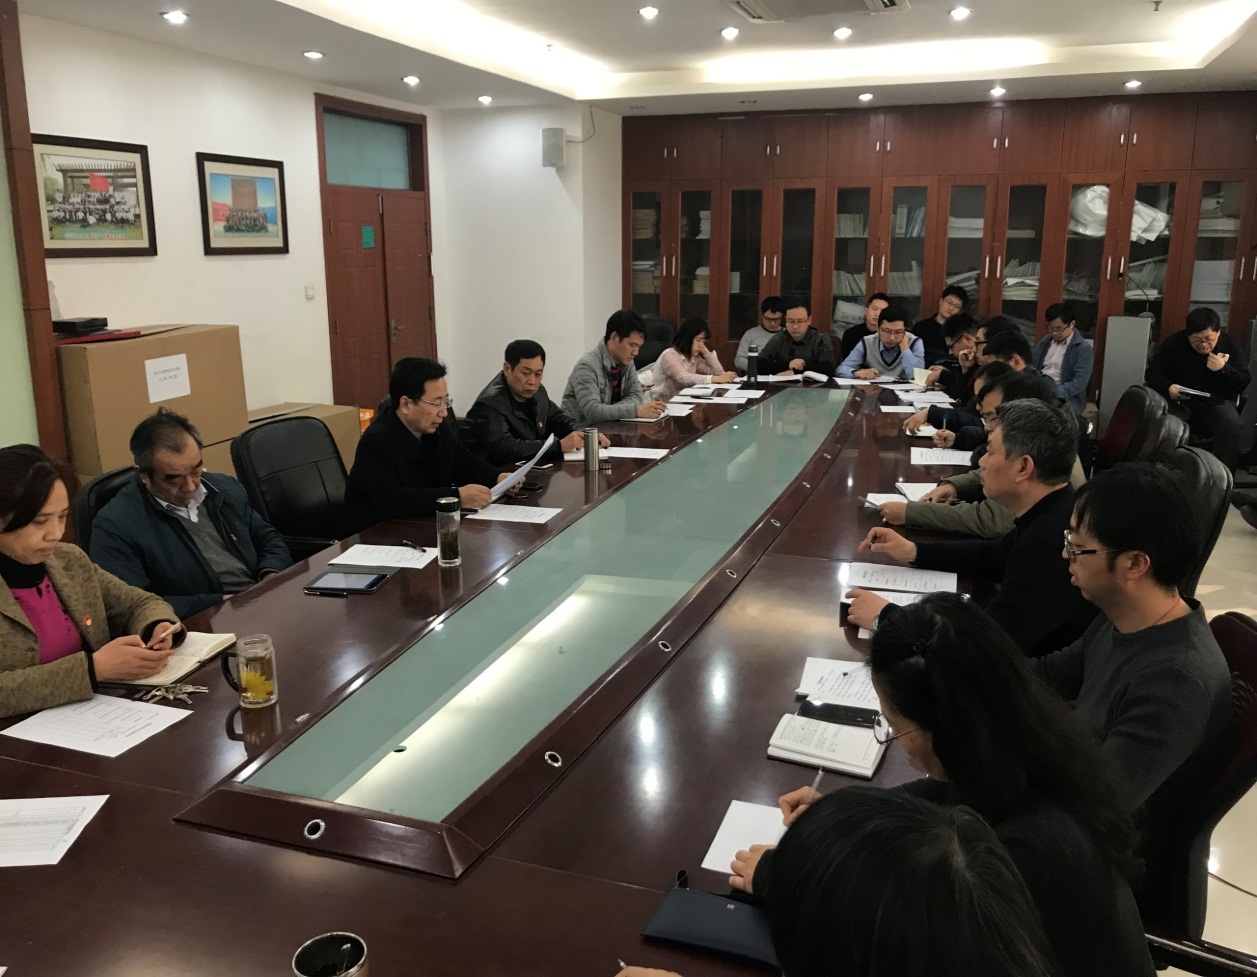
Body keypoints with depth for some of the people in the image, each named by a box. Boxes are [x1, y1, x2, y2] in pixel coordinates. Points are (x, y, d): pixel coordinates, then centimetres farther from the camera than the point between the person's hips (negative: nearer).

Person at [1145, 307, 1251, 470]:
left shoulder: (1230, 346, 3)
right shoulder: (1174, 343, -2)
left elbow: (1244, 383, 2)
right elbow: (1151, 373, 0)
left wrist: (1224, 369, -17)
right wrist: (1168, 388, -20)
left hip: (1217, 403, 1)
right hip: (1179, 401, -1)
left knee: (1231, 425, -31)